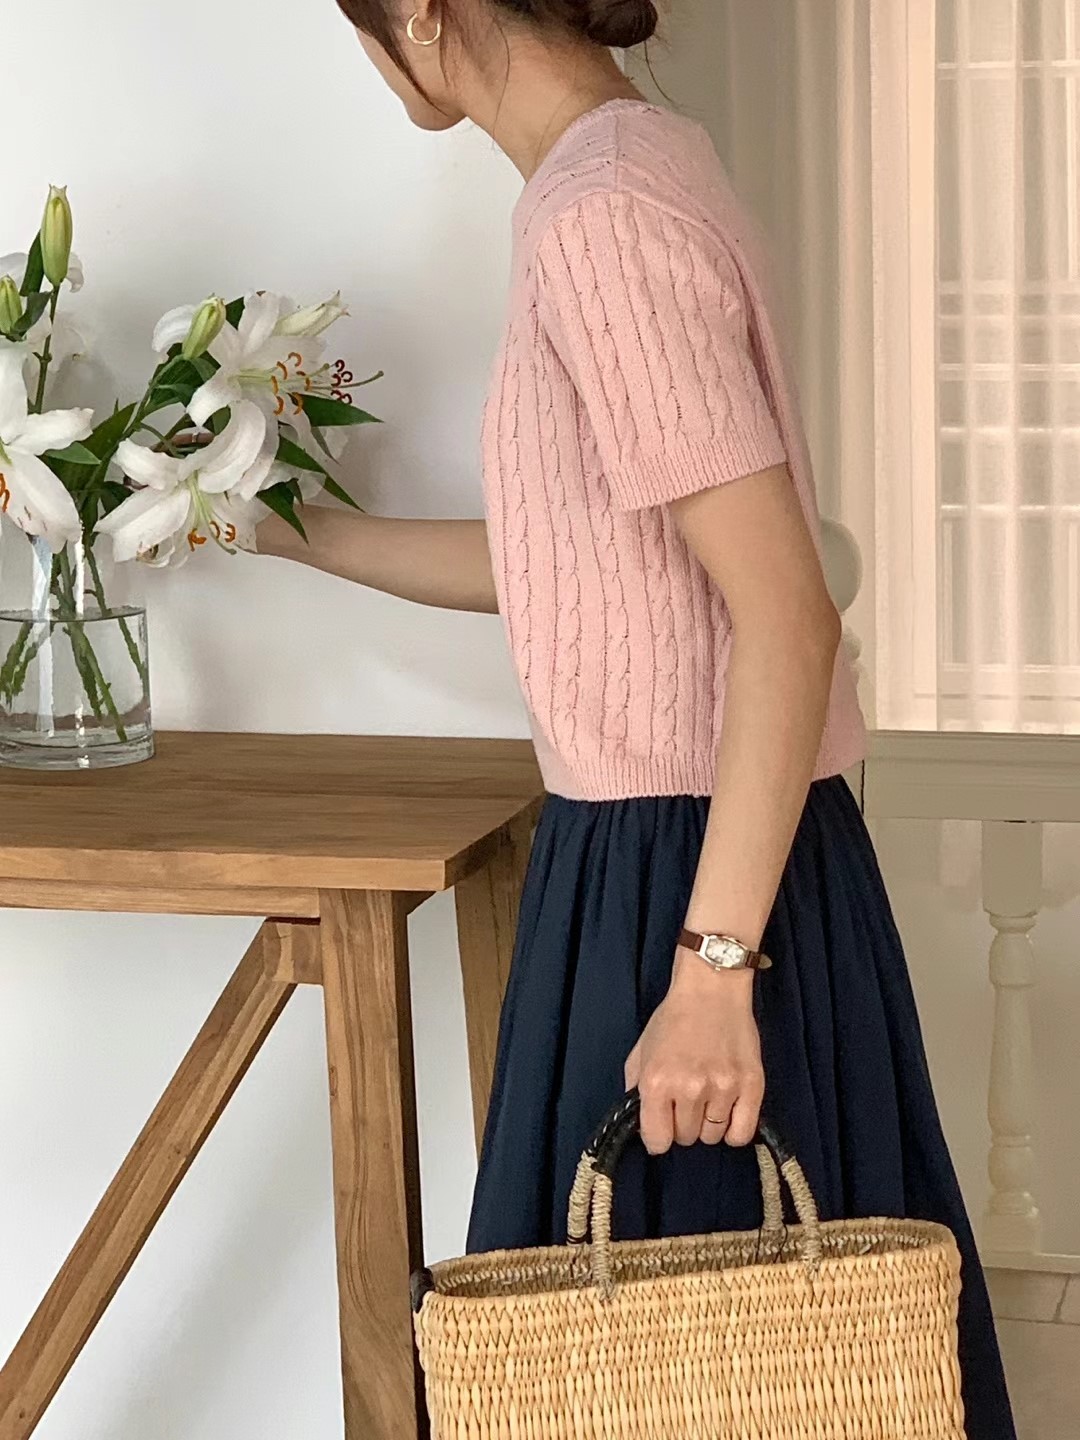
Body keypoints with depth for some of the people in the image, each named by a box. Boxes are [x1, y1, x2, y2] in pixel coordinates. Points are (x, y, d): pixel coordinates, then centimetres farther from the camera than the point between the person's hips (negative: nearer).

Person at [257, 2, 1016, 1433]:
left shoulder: (601, 219, -19)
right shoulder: (638, 168, 11)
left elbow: (790, 618, -23)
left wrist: (710, 972, -24)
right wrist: (293, 530, 28)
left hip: (692, 875, -9)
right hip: (677, 850, 9)